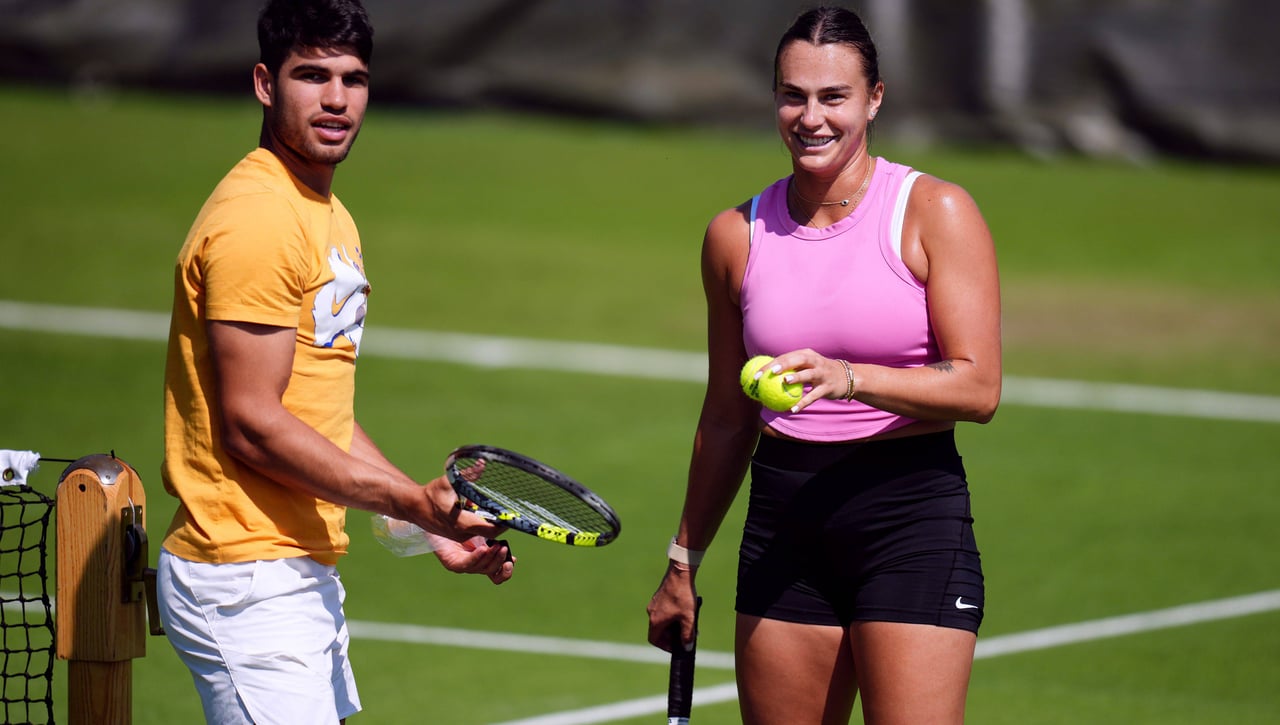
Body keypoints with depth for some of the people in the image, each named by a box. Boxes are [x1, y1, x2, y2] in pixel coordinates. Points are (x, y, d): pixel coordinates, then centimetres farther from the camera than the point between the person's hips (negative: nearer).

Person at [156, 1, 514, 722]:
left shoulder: (332, 219, 17)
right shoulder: (255, 219, -14)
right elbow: (251, 424, -18)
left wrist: (435, 522, 13)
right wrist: (412, 501, -19)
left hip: (307, 575, 10)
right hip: (250, 583, -10)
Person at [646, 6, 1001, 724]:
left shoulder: (936, 213, -4)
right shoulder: (738, 235, 8)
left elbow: (979, 387, -11)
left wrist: (849, 377, -27)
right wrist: (684, 562, 22)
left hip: (912, 515, -4)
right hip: (784, 523, 4)